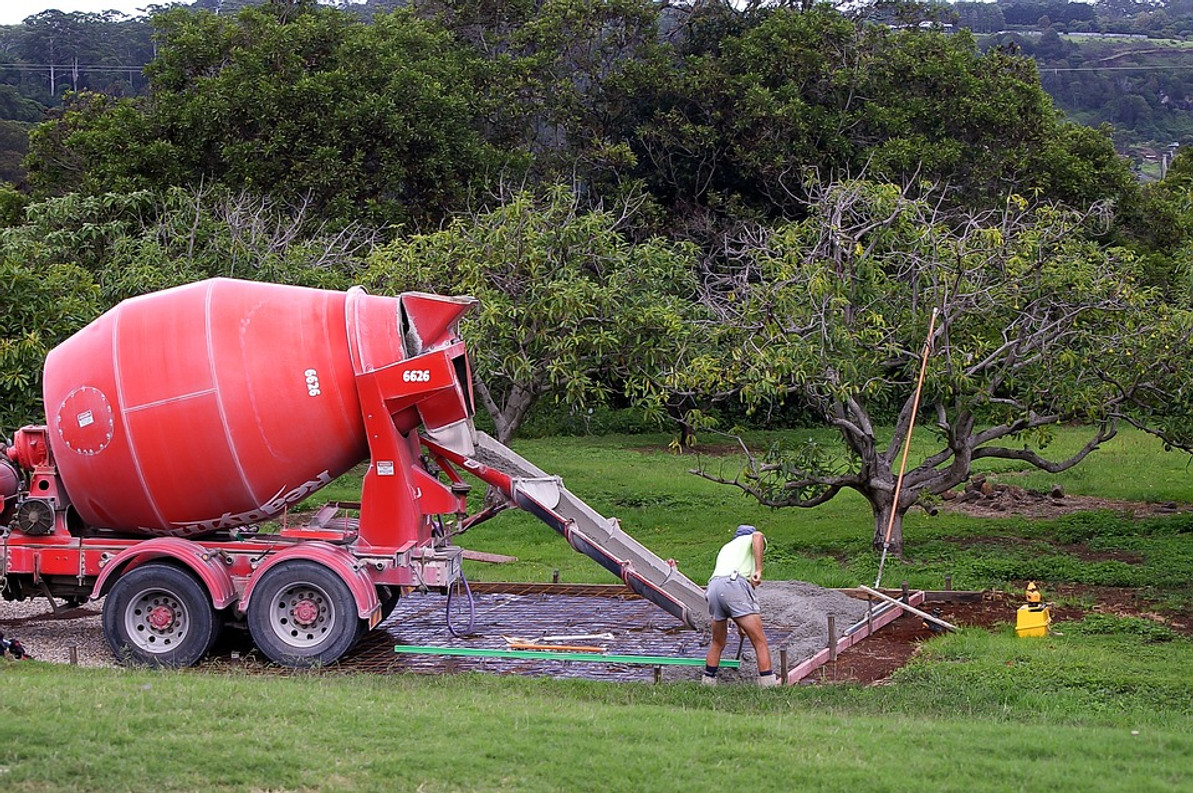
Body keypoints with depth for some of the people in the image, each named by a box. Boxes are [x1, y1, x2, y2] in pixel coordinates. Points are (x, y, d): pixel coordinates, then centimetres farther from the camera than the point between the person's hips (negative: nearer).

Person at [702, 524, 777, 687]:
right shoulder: (751, 539, 22)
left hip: (713, 586, 6)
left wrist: (738, 622, 47)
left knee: (718, 643, 24)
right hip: (735, 583, -6)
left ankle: (708, 680, 29)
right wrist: (758, 569, -9)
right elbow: (757, 536, -7)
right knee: (760, 641, -1)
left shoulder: (726, 547, 40)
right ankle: (768, 683, -7)